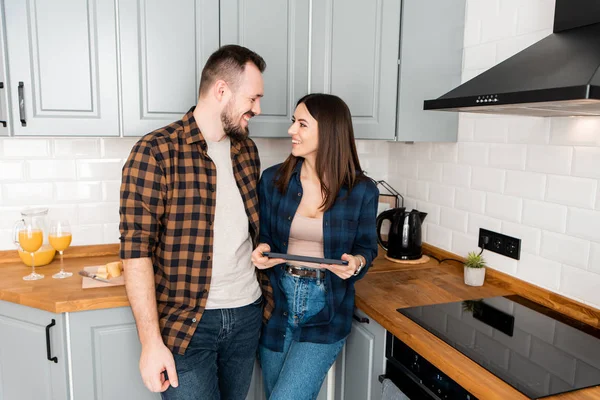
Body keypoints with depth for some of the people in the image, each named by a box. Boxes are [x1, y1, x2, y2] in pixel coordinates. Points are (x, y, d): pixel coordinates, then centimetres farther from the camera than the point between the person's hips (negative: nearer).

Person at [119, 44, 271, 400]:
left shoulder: (247, 150, 6)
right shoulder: (155, 153, -12)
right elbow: (136, 251, -14)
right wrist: (151, 341, -15)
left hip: (247, 313, 6)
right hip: (185, 321, -5)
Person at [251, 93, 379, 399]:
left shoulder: (362, 191, -9)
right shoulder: (272, 180, -4)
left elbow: (366, 247, 2)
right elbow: (261, 237, 7)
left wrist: (356, 262, -19)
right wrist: (261, 251, -14)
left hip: (326, 314, -3)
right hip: (277, 305, 3)